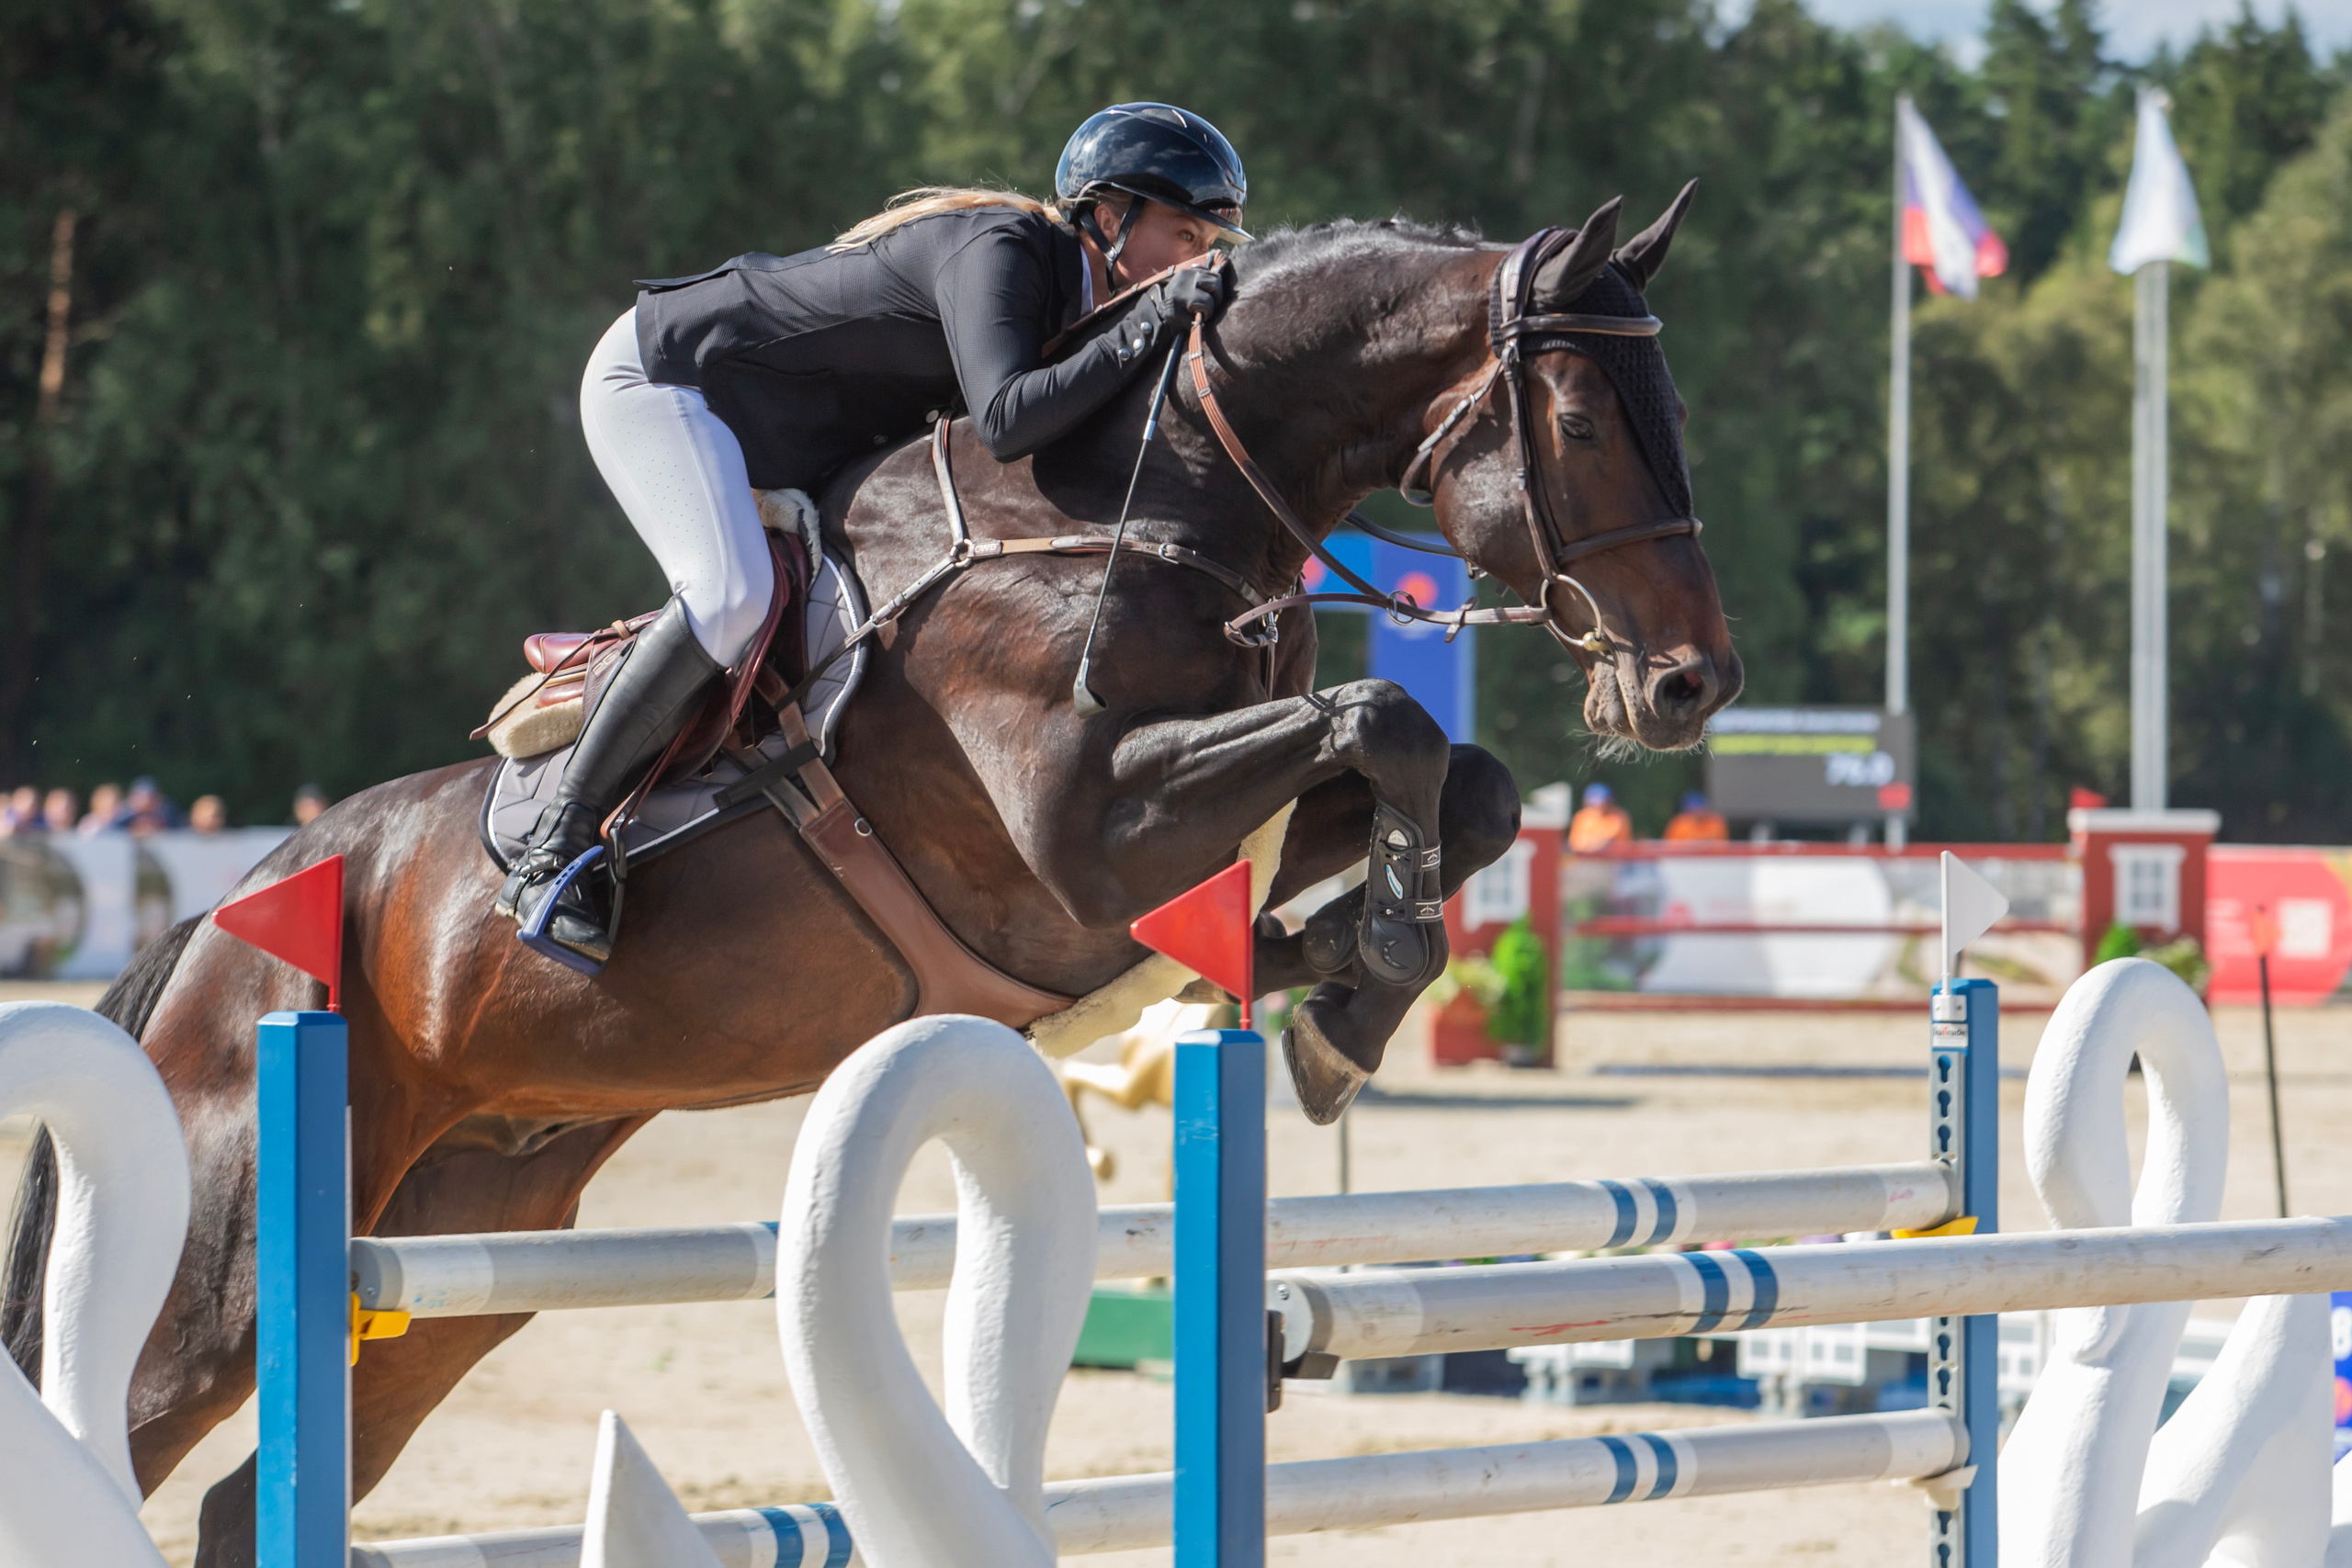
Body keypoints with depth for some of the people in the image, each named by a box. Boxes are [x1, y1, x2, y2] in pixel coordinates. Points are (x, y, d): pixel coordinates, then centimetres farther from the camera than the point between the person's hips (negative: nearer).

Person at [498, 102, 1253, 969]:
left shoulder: (1063, 284, 3)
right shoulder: (997, 251, -26)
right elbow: (1006, 421, -40)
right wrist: (1149, 328, -40)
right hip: (657, 376, -10)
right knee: (731, 594, -30)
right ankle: (553, 852, -24)